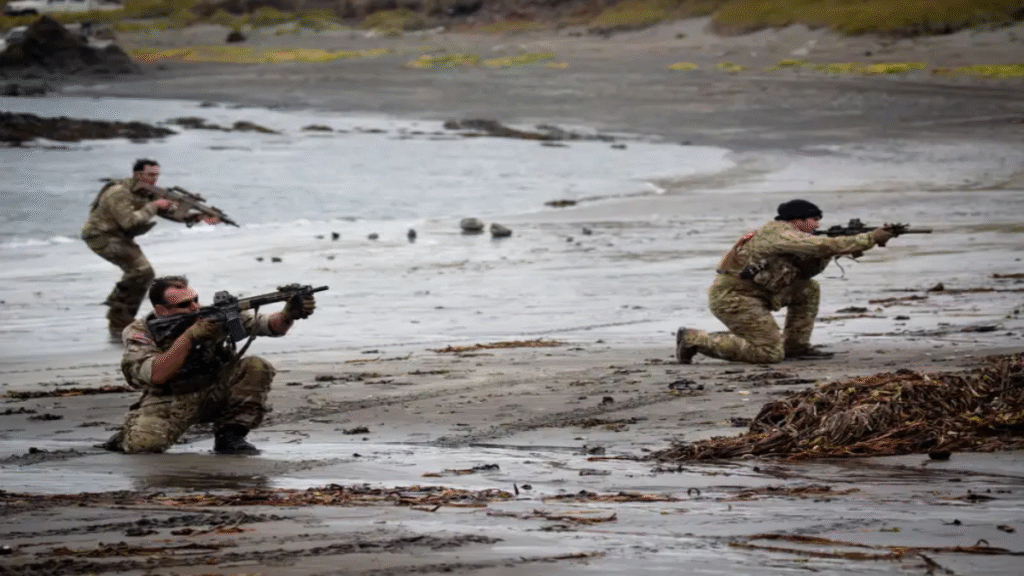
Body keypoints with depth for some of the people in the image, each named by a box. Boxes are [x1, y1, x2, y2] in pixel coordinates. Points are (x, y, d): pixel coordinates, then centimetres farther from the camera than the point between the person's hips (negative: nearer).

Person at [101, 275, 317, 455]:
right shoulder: (140, 332, -13)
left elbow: (266, 324, -13)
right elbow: (155, 375, -29)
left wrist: (288, 316, -35)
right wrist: (190, 336, -34)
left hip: (216, 395, 3)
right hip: (169, 403, -3)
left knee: (257, 367, -19)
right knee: (144, 443, -31)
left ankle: (230, 435, -8)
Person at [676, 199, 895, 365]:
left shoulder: (782, 235, 13)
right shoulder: (780, 234, -17)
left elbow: (807, 270, 15)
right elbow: (826, 246, -24)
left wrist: (827, 252, -4)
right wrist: (871, 238, -19)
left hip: (754, 293, 10)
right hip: (731, 298, -10)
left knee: (808, 289, 9)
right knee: (771, 353, -12)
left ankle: (796, 346, 13)